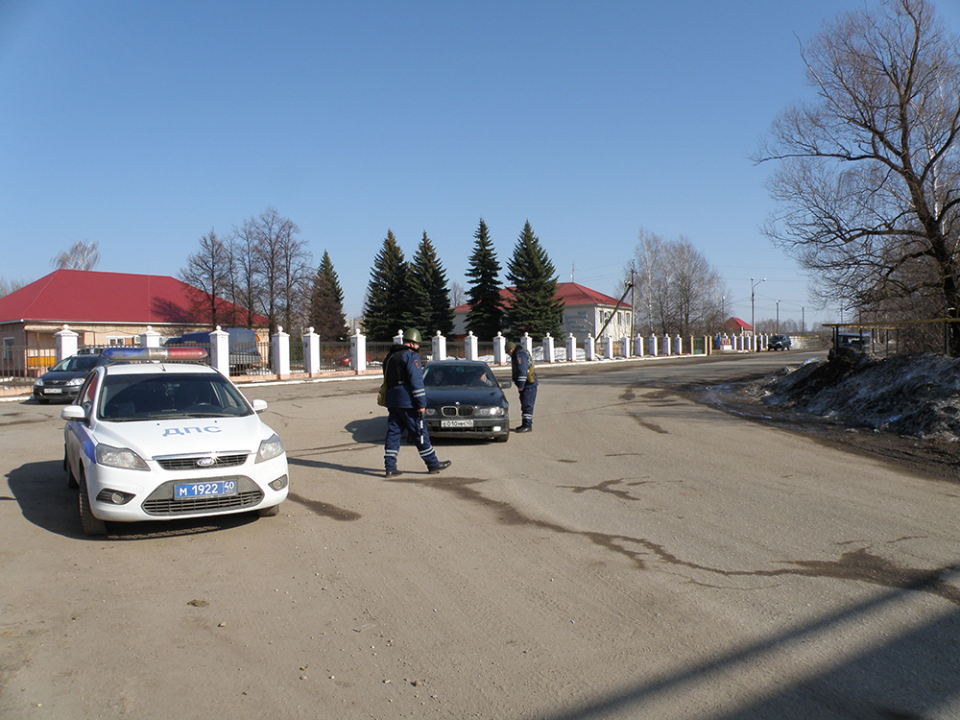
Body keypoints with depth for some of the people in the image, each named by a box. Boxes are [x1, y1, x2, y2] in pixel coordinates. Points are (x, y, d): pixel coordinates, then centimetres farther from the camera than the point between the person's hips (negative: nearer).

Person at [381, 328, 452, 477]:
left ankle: (390, 468, 3)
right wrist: (421, 403, -15)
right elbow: (416, 381, -16)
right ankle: (433, 464, 10)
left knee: (393, 433, 7)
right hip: (407, 402, -7)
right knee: (420, 433, 1)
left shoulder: (389, 356, 18)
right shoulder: (411, 356, -9)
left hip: (392, 401, 8)